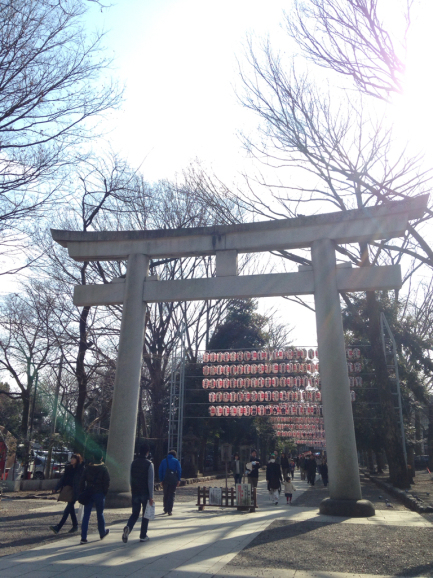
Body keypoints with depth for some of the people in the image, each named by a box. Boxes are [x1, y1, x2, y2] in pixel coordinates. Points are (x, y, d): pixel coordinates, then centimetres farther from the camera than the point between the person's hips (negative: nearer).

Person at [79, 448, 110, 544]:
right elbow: (107, 483, -8)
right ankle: (102, 533, 30)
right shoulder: (104, 469, -6)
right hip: (99, 494, -1)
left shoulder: (87, 468, 2)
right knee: (100, 514, 15)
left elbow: (82, 481, 2)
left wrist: (82, 493, 7)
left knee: (86, 515, 3)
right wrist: (104, 493, 3)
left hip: (88, 493, 1)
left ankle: (83, 538, -3)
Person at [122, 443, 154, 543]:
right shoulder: (149, 464, -12)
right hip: (145, 493, -4)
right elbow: (150, 481, -14)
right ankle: (143, 536, 16)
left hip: (135, 493, 4)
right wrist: (151, 496, -11)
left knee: (135, 513, 13)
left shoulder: (134, 463, 2)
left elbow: (131, 478, 10)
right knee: (145, 514, 11)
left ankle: (128, 527, -13)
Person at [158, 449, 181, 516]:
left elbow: (160, 471, 7)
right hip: (173, 480, -2)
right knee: (172, 495, 2)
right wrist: (178, 480, 1)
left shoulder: (163, 461, 11)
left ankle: (165, 509, 22)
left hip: (165, 480, 3)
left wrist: (161, 480, 8)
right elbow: (179, 470, -3)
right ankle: (169, 510, -6)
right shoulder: (176, 461, 3)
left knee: (165, 495, 16)